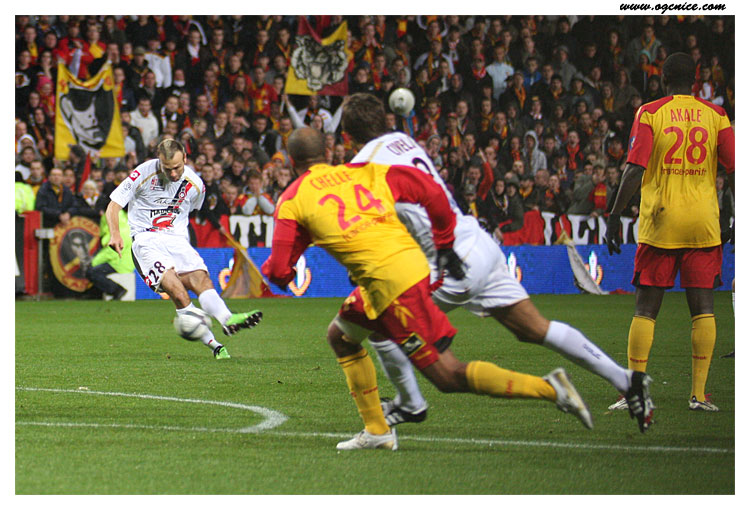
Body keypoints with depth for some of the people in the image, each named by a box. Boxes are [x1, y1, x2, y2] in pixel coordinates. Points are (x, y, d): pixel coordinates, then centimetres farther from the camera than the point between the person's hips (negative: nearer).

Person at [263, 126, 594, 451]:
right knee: (340, 336, 25)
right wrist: (444, 244, 21)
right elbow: (431, 192, 11)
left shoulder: (291, 201, 5)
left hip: (388, 283, -7)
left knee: (449, 376, -3)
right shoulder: (362, 172, 17)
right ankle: (376, 431, 22)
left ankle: (549, 389, -11)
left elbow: (280, 271, 5)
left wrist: (269, 267, 28)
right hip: (412, 262, 7)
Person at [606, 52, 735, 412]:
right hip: (703, 226, 1)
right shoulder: (715, 116, 5)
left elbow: (635, 169, -9)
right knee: (703, 309, 3)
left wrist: (614, 216, -5)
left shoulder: (649, 114, -1)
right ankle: (699, 394, -2)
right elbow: (735, 170, 3)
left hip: (660, 221, -1)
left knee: (645, 310, 3)